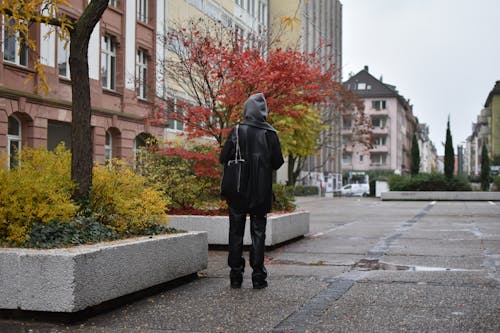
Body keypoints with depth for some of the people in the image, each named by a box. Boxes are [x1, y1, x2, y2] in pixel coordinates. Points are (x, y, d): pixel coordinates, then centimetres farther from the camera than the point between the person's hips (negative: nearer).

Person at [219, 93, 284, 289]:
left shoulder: (237, 132, -6)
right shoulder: (270, 134, -6)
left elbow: (223, 158, -7)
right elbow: (277, 163, -3)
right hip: (261, 192, 0)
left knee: (236, 232, 9)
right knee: (258, 233, 7)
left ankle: (236, 275, 10)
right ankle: (258, 276, 6)